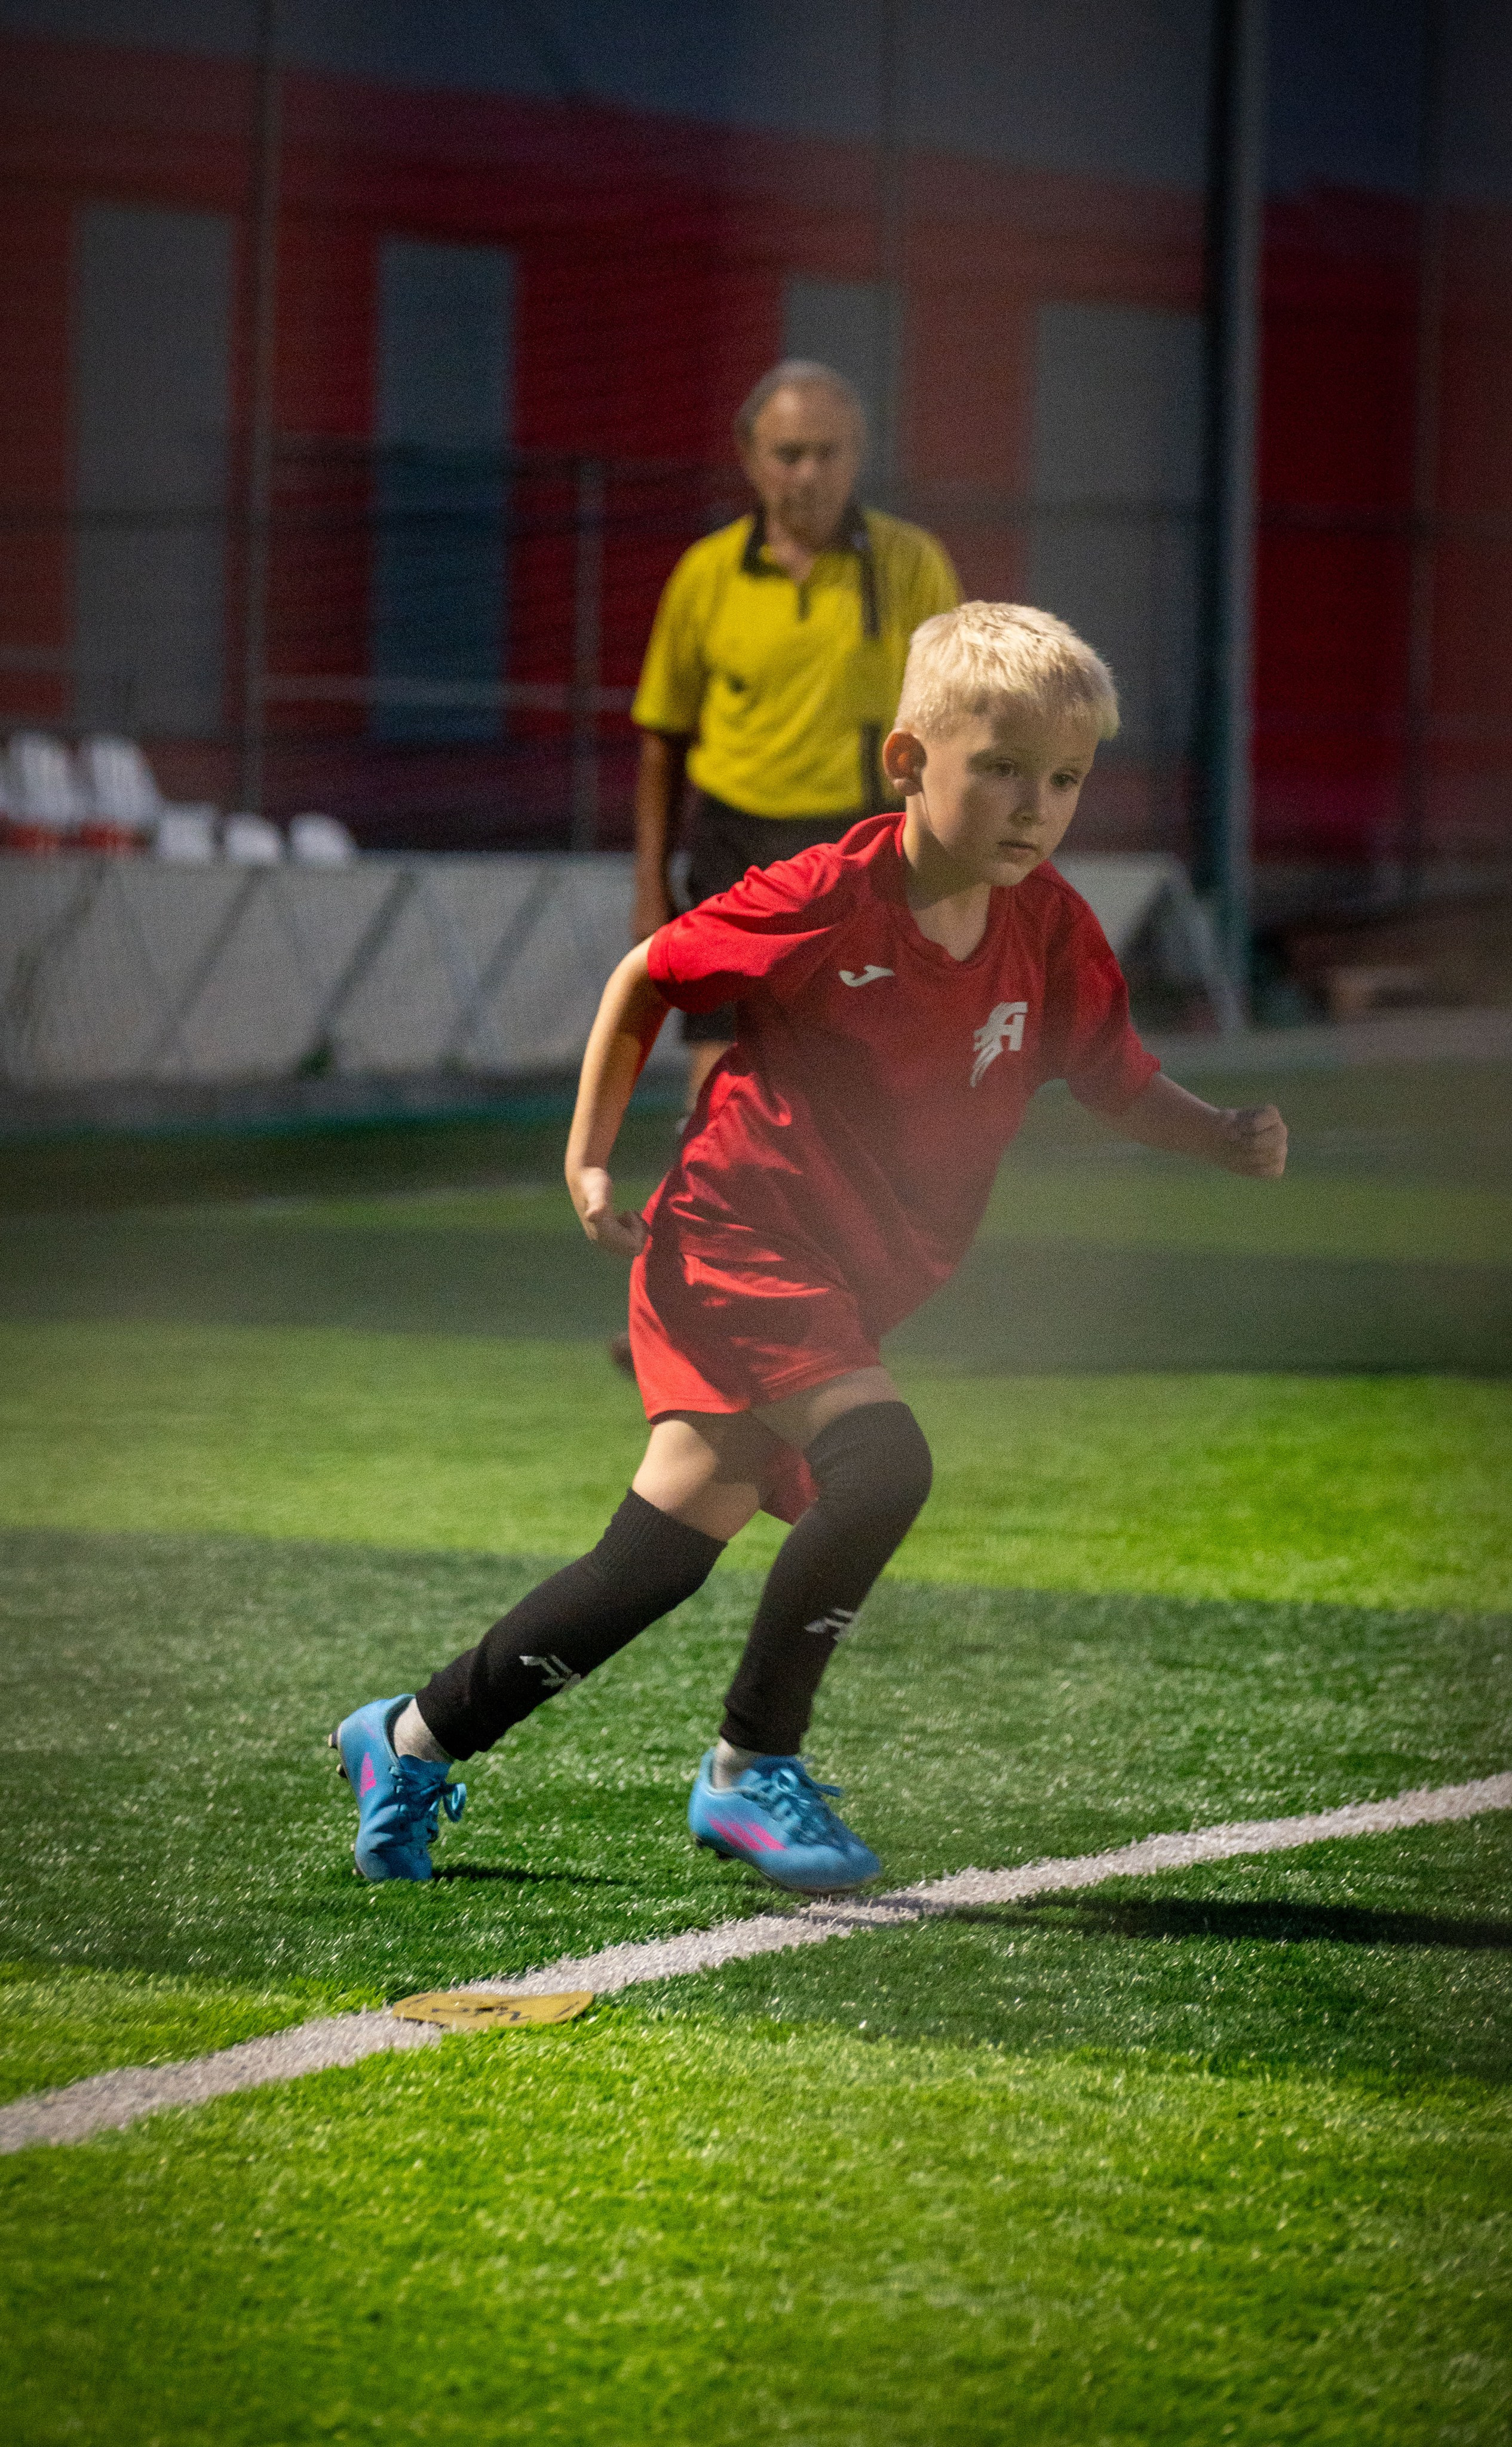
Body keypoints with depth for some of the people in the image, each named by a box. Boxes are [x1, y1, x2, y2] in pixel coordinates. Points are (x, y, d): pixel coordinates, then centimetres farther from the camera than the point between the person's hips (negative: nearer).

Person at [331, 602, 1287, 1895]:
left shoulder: (1051, 932, -1)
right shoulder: (828, 901, -16)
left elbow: (1125, 1087, 9)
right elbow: (646, 977, -3)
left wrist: (1233, 1139, -11)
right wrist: (589, 1158, -4)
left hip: (850, 1289, 6)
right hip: (736, 1240, -6)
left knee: (657, 1561, 6)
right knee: (881, 1462, -27)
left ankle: (413, 1740, 23)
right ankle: (755, 1766, -12)